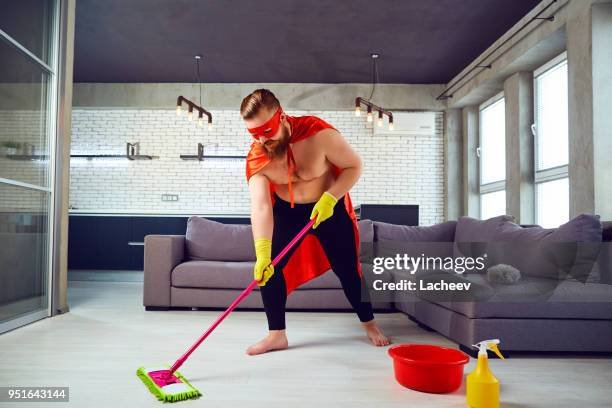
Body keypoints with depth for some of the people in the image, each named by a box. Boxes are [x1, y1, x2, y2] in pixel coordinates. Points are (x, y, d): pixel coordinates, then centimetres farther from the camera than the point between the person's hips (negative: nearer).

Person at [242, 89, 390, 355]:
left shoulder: (319, 133, -30)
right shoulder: (256, 158, -22)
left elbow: (354, 166, -19)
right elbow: (260, 206, -31)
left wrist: (329, 198, -32)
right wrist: (262, 253, -42)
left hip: (330, 209, -2)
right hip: (286, 212, 2)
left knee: (348, 270, 6)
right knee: (268, 268, -8)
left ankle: (370, 325, 30)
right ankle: (277, 334, 9)